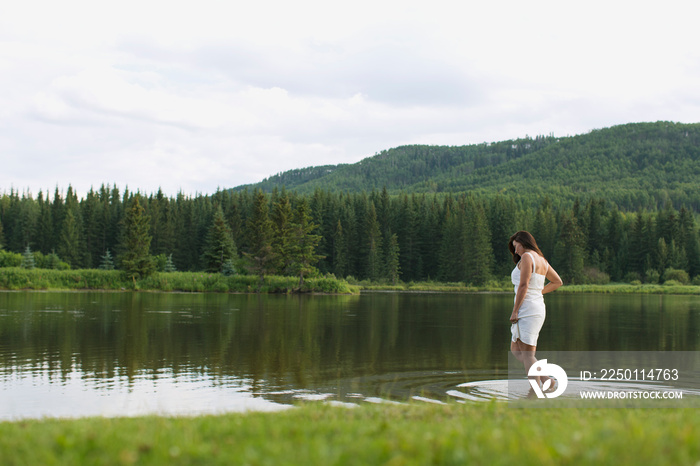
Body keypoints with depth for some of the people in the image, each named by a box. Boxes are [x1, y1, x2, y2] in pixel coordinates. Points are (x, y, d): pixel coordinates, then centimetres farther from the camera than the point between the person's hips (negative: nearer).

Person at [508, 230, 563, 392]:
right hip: (538, 308, 9)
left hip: (527, 309, -9)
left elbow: (523, 285, -17)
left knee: (527, 353, -8)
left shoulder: (527, 257, -9)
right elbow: (557, 282, 29)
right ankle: (547, 381, 8)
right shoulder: (542, 260, 17)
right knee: (515, 350, 12)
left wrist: (515, 311, -16)